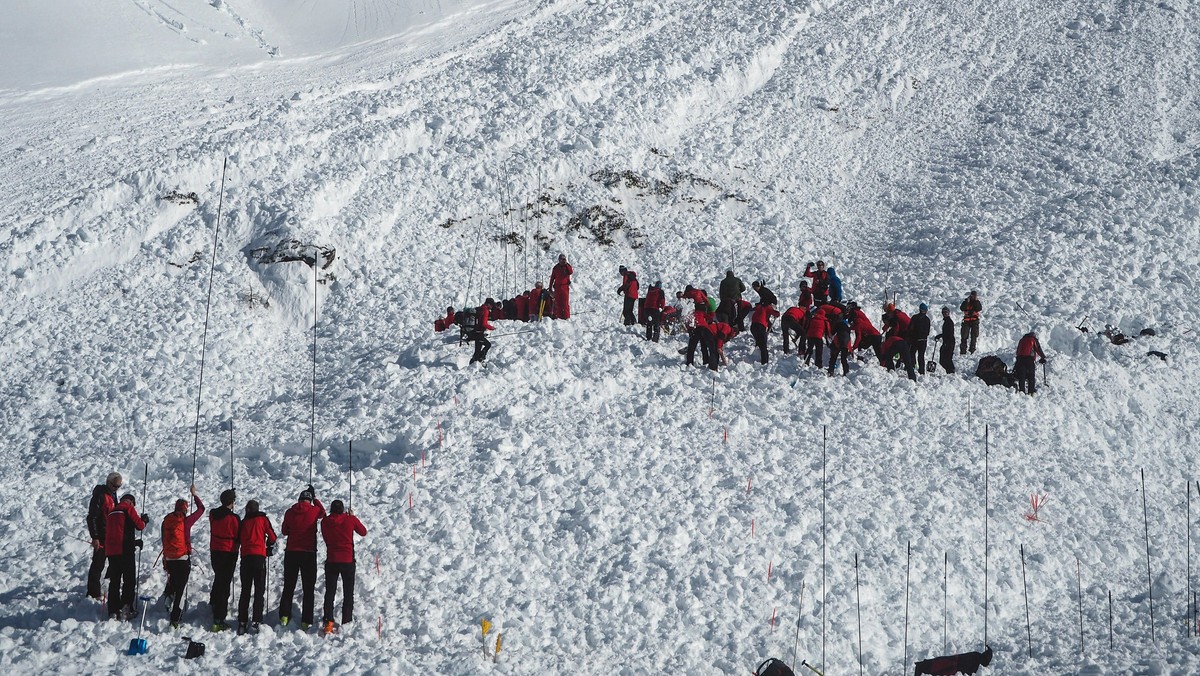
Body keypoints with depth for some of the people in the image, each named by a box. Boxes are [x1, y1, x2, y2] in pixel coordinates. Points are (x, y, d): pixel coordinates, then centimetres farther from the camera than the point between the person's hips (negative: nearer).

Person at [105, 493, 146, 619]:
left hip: (110, 551, 6)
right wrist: (144, 520, 22)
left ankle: (113, 611, 4)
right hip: (125, 550, -6)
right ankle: (126, 607, -14)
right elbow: (139, 525, -3)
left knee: (114, 581, 9)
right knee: (129, 579, -1)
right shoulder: (129, 508, 1)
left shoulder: (112, 512, 22)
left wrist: (134, 542, 32)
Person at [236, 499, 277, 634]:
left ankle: (242, 622, 3)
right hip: (259, 556, -2)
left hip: (245, 557, 2)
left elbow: (238, 539, 14)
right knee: (259, 590, 0)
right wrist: (269, 549, 22)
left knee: (245, 590, 8)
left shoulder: (243, 522, 14)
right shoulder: (263, 519, 8)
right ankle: (255, 622, -10)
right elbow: (272, 537, 4)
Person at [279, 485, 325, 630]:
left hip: (291, 552, 2)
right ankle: (306, 621, -2)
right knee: (308, 589, 3)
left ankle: (284, 616, 6)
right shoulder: (313, 511, -5)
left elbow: (284, 531, 11)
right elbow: (322, 512, 19)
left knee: (288, 586, 13)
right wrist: (315, 498, 27)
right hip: (309, 553, -2)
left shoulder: (290, 512, 0)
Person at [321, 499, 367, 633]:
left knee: (330, 593, 7)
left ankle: (328, 623, -3)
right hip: (348, 561, -1)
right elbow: (363, 532, 8)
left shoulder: (325, 522, -4)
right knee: (348, 593, 10)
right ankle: (347, 622, 6)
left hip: (331, 561, 1)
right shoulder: (350, 520, -7)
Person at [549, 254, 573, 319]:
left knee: (565, 302, -7)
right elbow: (552, 278, 13)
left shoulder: (568, 266, 6)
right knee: (558, 302, -1)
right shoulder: (556, 268, 10)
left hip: (565, 286, -2)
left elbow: (571, 272, -16)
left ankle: (566, 316, -7)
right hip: (557, 287, 2)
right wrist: (550, 288, 10)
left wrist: (566, 265, -19)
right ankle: (558, 316, 1)